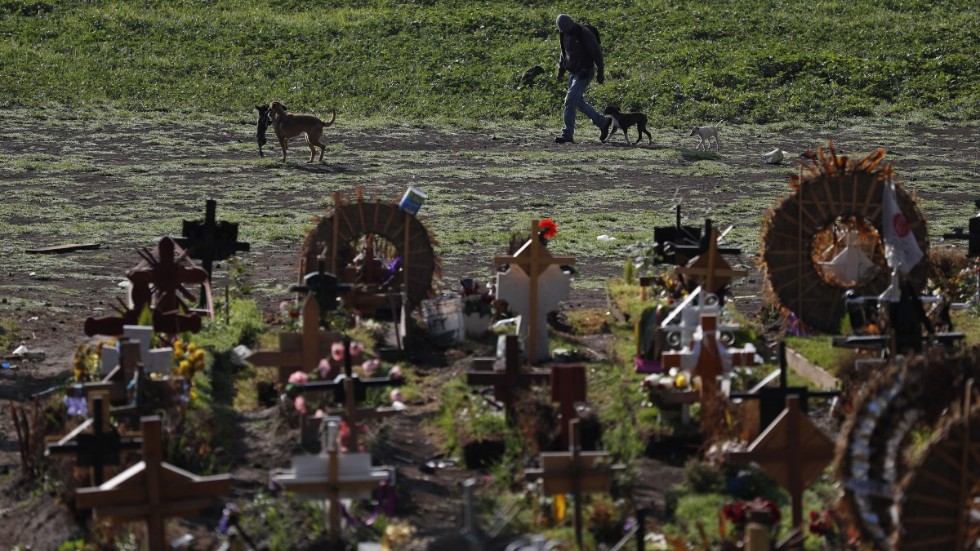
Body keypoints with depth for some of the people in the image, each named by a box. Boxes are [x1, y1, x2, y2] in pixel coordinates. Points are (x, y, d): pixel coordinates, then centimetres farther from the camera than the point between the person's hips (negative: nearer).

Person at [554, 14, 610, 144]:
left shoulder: (584, 34, -18)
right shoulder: (564, 34, 4)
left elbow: (596, 53, -14)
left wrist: (600, 73, -14)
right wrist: (561, 70, 11)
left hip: (585, 73, -8)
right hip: (573, 73, 8)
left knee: (570, 100, -14)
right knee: (578, 102, 10)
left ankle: (567, 134, -12)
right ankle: (602, 121, 26)